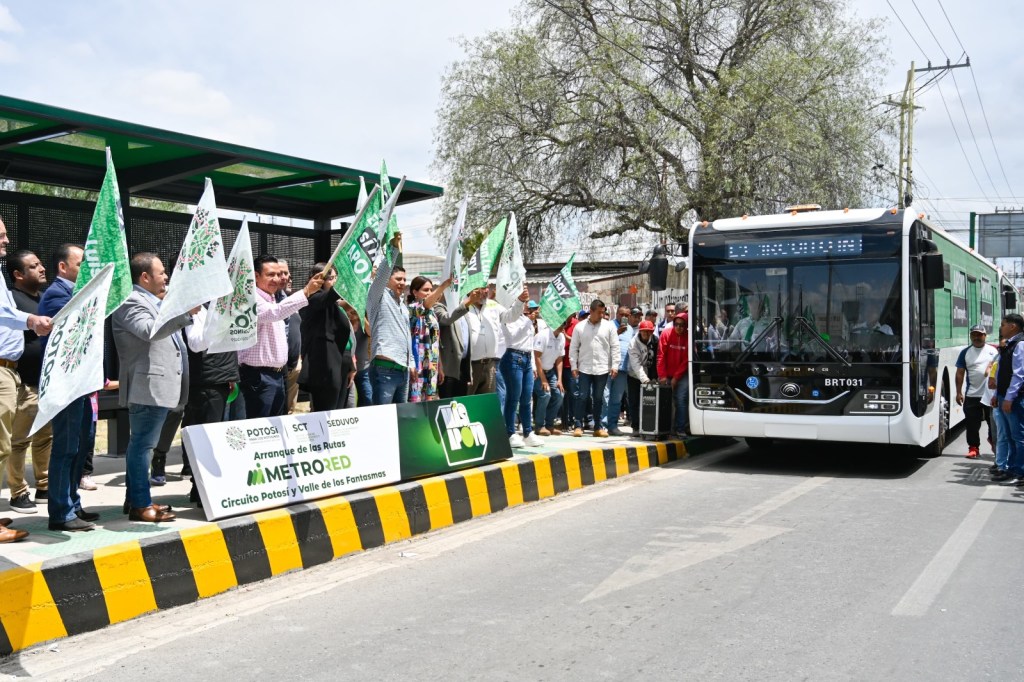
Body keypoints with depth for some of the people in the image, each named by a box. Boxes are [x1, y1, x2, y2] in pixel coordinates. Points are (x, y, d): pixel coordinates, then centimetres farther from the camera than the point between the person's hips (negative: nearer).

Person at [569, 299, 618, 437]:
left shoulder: (609, 326, 2)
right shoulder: (580, 327, 3)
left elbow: (615, 347, 2)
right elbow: (573, 348, 5)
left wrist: (615, 365, -4)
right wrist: (574, 366, -1)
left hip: (602, 369, 1)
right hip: (584, 368, 0)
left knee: (598, 398, 8)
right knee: (582, 397, -1)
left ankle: (599, 427, 14)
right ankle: (579, 426, 5)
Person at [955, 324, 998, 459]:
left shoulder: (993, 351, 4)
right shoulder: (966, 352, 4)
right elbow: (960, 373, 4)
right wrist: (959, 392, 0)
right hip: (972, 395, 0)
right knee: (972, 423, 1)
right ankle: (973, 448, 9)